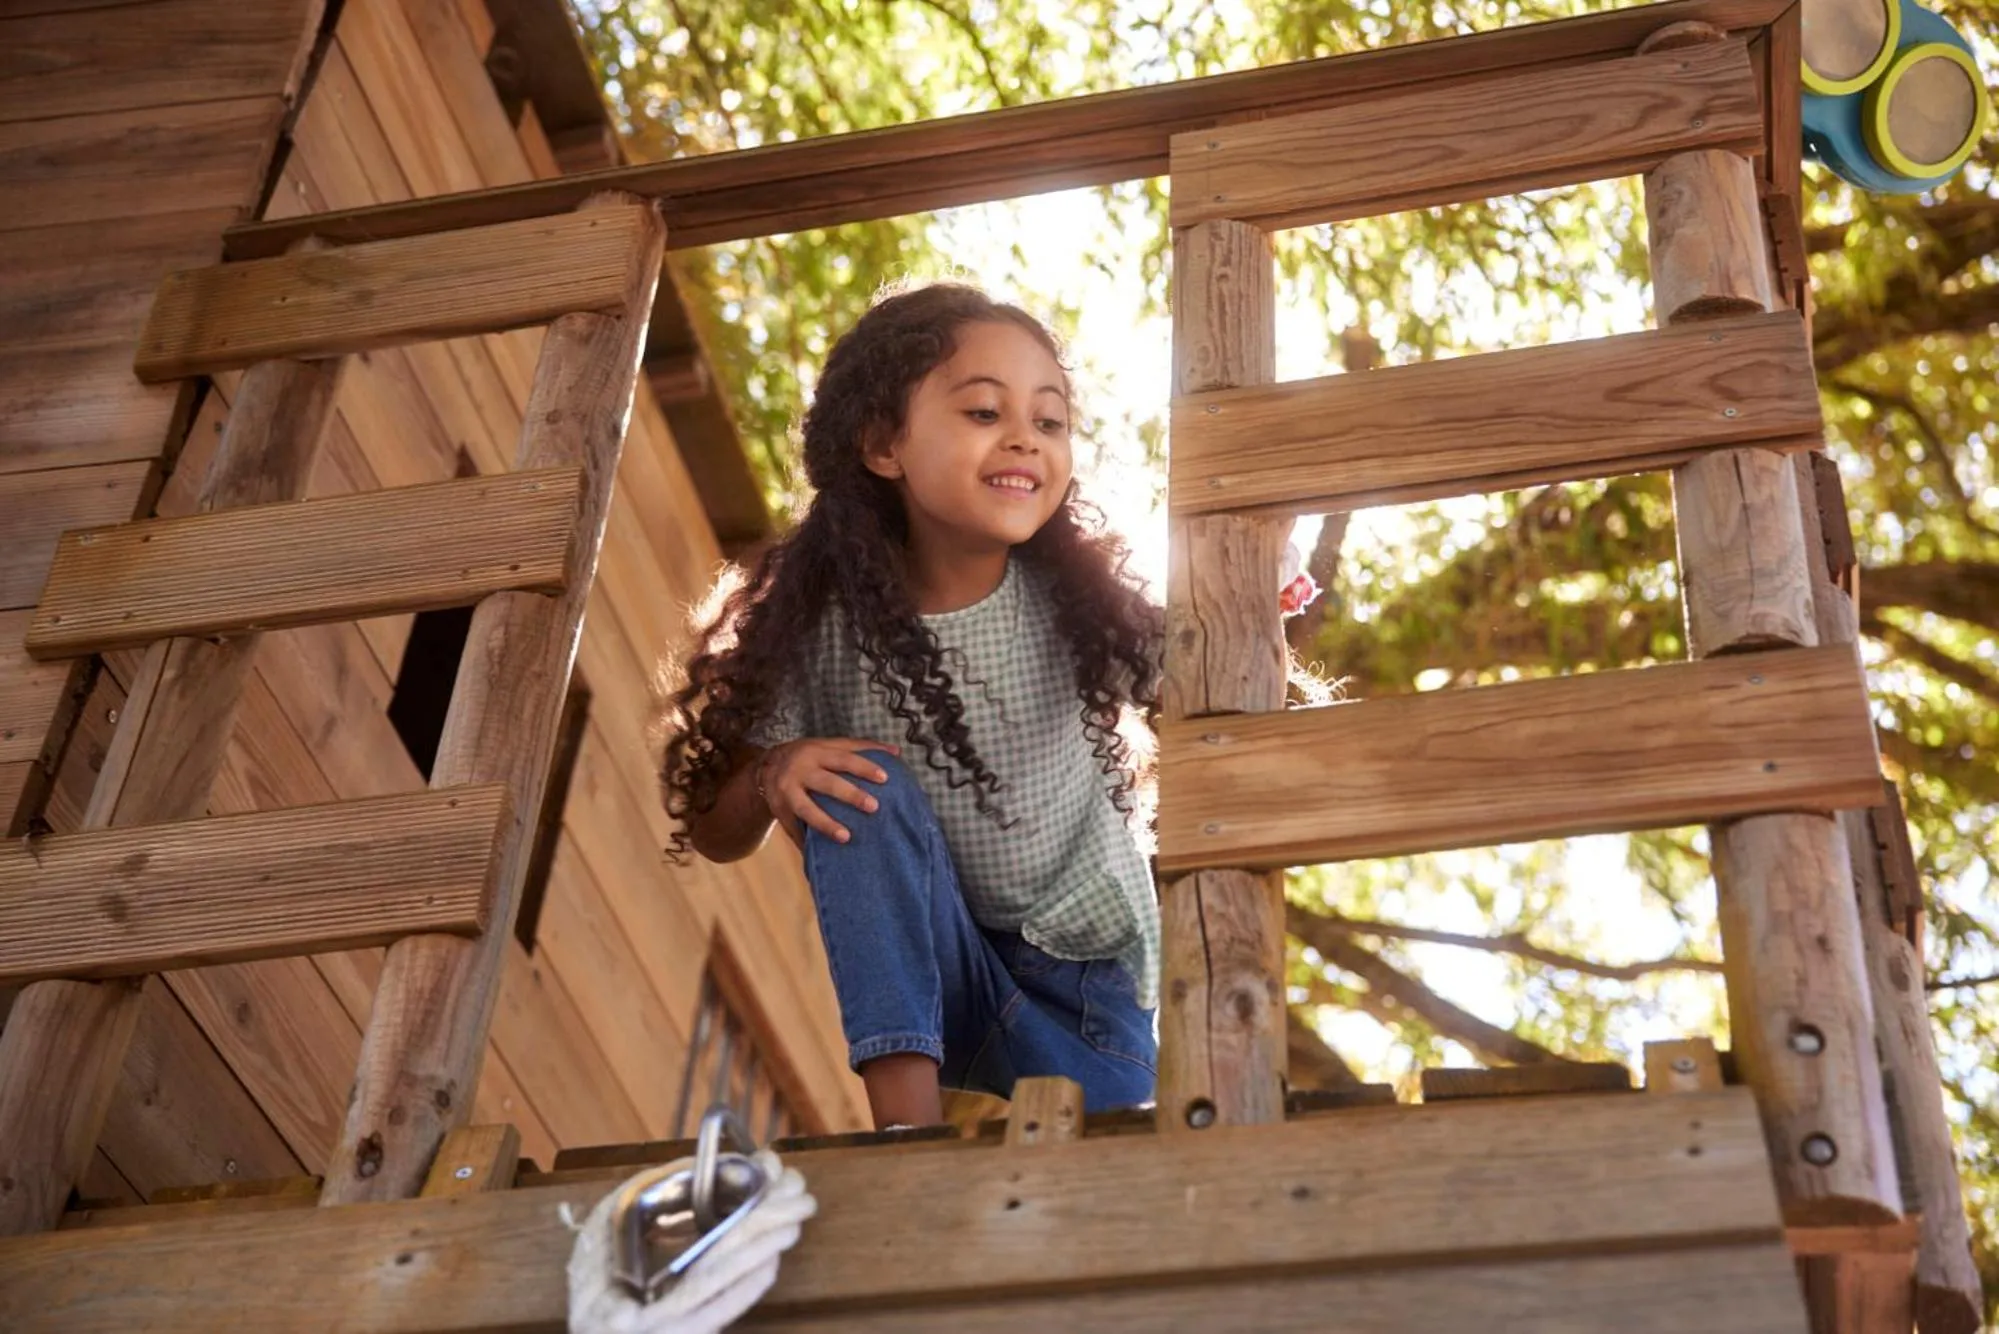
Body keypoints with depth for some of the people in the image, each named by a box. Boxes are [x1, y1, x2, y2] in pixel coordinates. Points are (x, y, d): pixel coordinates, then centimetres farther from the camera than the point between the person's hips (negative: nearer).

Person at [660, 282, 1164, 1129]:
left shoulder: (1081, 601, -14)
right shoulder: (825, 622, -14)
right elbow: (716, 835, -6)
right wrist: (772, 775, -28)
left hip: (1087, 977, 0)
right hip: (917, 976, 0)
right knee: (865, 796, -27)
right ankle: (907, 1116, -27)